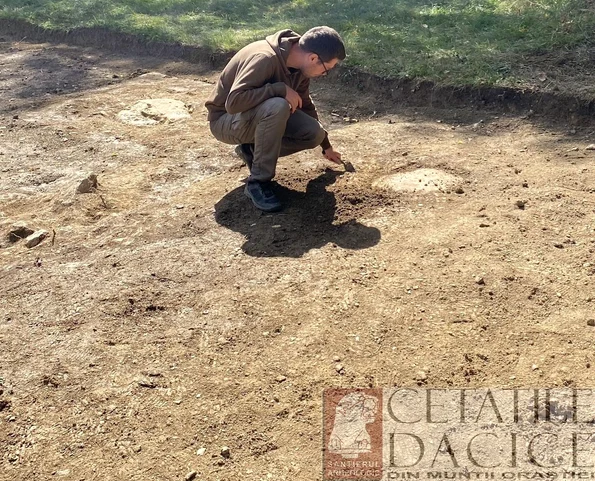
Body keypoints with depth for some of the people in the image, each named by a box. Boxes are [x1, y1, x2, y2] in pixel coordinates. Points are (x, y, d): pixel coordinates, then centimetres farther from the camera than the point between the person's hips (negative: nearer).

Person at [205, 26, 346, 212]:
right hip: (225, 120, -8)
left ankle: (253, 150, 6)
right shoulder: (265, 59, -31)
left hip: (262, 117, 8)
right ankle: (258, 182, -23)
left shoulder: (298, 65, -5)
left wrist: (326, 145, 20)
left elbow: (305, 105, 12)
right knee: (277, 106, -37)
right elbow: (234, 102, -39)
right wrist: (281, 89, -35)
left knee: (314, 134, -10)